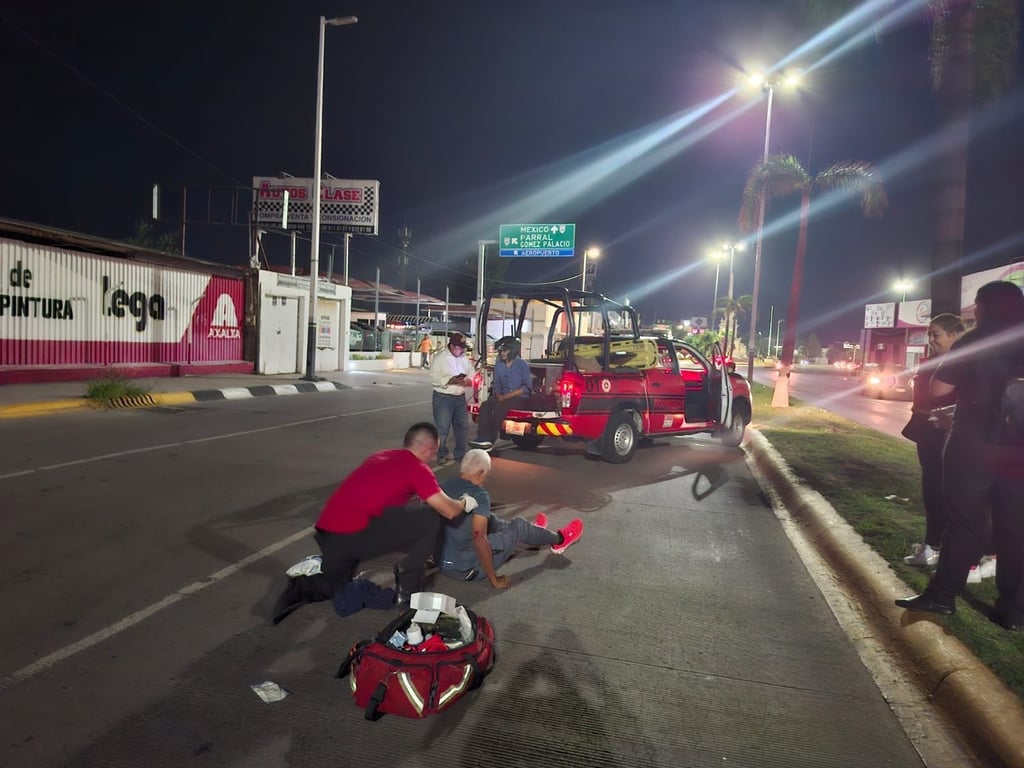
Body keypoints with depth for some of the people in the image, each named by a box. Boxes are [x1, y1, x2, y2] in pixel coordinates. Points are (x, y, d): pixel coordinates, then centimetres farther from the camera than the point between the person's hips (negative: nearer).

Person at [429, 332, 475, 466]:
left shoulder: (465, 358, 10)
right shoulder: (440, 358, -8)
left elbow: (471, 375, 14)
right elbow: (433, 379, -14)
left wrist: (468, 381, -9)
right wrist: (451, 381, -24)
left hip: (460, 397, 6)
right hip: (443, 398, -6)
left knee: (463, 427, 11)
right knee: (443, 429, -1)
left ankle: (460, 453, 25)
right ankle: (442, 455, 13)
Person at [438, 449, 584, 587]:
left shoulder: (444, 486, -4)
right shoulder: (479, 495, -23)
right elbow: (479, 539, -30)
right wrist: (494, 580, -21)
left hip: (442, 564, 7)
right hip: (468, 569, -6)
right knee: (519, 525, 10)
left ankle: (532, 531, 52)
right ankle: (559, 540, 38)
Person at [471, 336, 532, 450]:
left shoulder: (522, 364, -6)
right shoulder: (499, 365, 10)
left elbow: (526, 387, -12)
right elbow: (496, 384, 14)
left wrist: (506, 396, -18)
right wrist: (498, 395, -10)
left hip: (520, 398, -5)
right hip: (503, 397, 5)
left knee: (500, 406, -32)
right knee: (486, 405, -23)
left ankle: (490, 440, -28)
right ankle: (483, 438, -32)